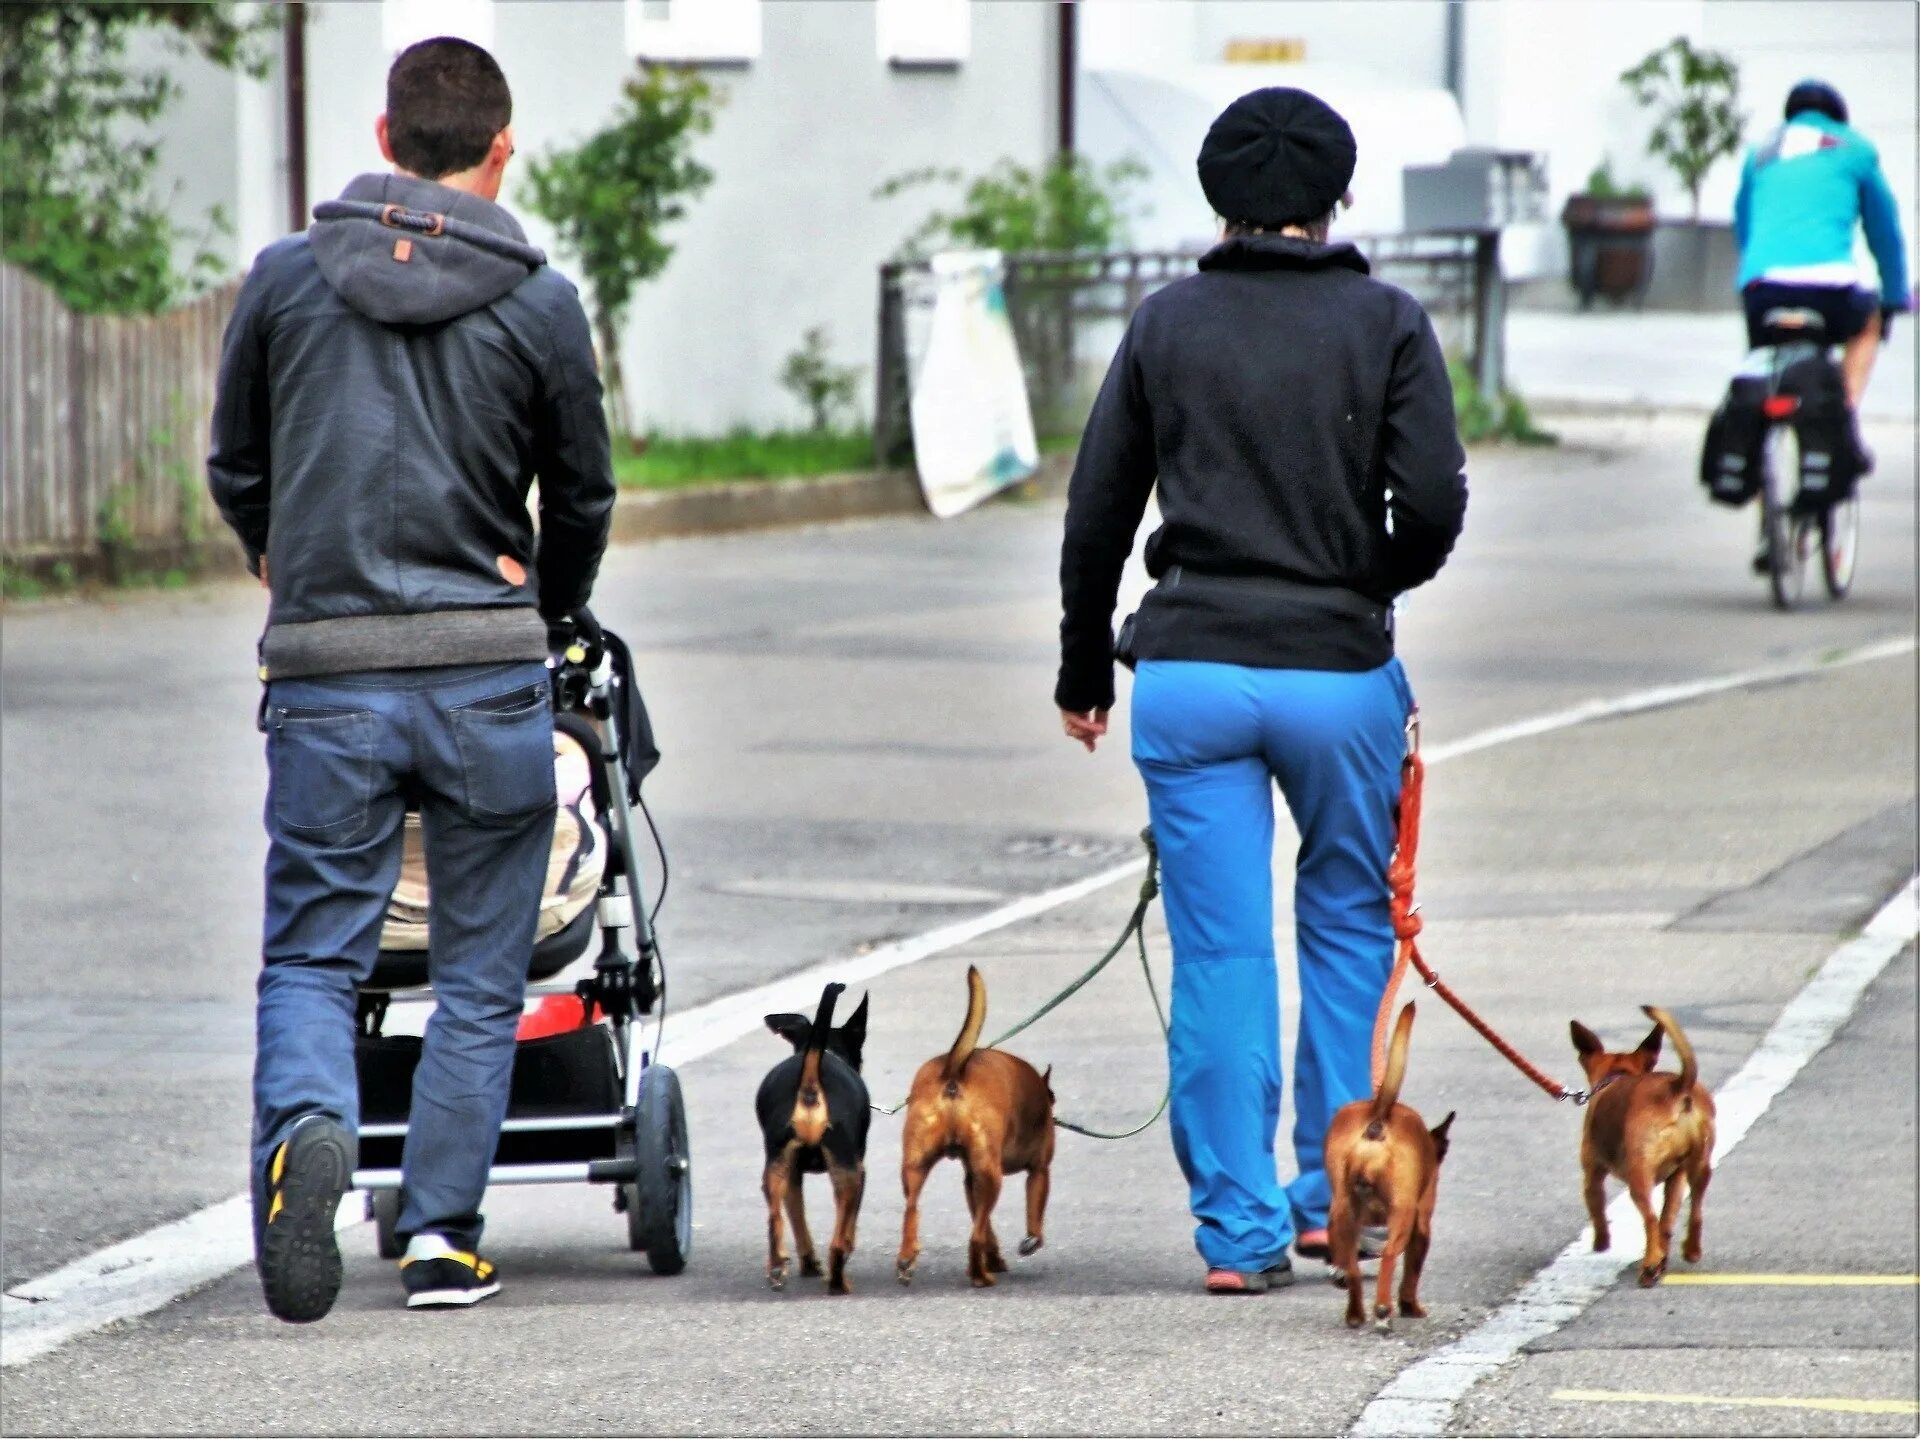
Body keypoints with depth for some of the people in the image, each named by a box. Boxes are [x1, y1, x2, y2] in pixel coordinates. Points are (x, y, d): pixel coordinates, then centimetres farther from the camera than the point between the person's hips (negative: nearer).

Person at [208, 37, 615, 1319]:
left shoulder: (285, 279, 4)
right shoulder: (539, 303, 0)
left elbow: (235, 471, 15)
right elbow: (584, 501, 11)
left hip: (326, 679, 1)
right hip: (487, 678, -1)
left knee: (311, 952, 6)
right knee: (480, 974, 10)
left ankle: (308, 1124, -23)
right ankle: (443, 1234, 7)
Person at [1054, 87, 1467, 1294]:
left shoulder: (1169, 323, 4)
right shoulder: (1385, 322, -1)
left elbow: (1098, 510, 7)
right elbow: (1433, 504, -9)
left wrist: (1084, 669, 19)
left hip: (1189, 672, 1)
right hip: (1340, 673, -1)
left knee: (1220, 955, 3)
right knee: (1349, 926, 19)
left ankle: (1244, 1230, 3)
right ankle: (1336, 1195, 21)